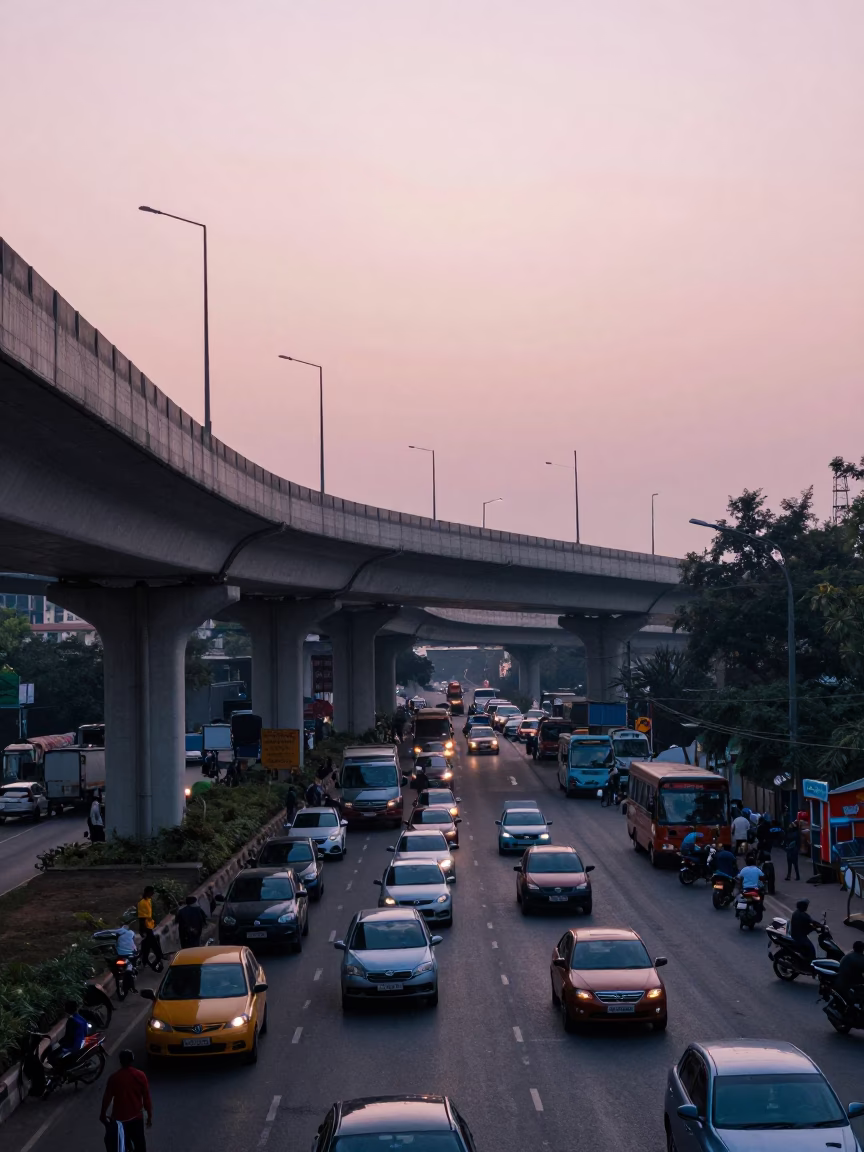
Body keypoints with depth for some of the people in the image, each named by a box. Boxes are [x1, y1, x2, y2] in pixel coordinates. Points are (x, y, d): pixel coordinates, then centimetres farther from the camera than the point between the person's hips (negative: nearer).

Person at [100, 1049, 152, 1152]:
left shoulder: (114, 1077, -11)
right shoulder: (140, 1075, -9)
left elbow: (107, 1097, -4)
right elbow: (146, 1097, -5)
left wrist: (103, 1114, 11)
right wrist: (150, 1115, 5)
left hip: (119, 1117, -1)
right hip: (136, 1116, 1)